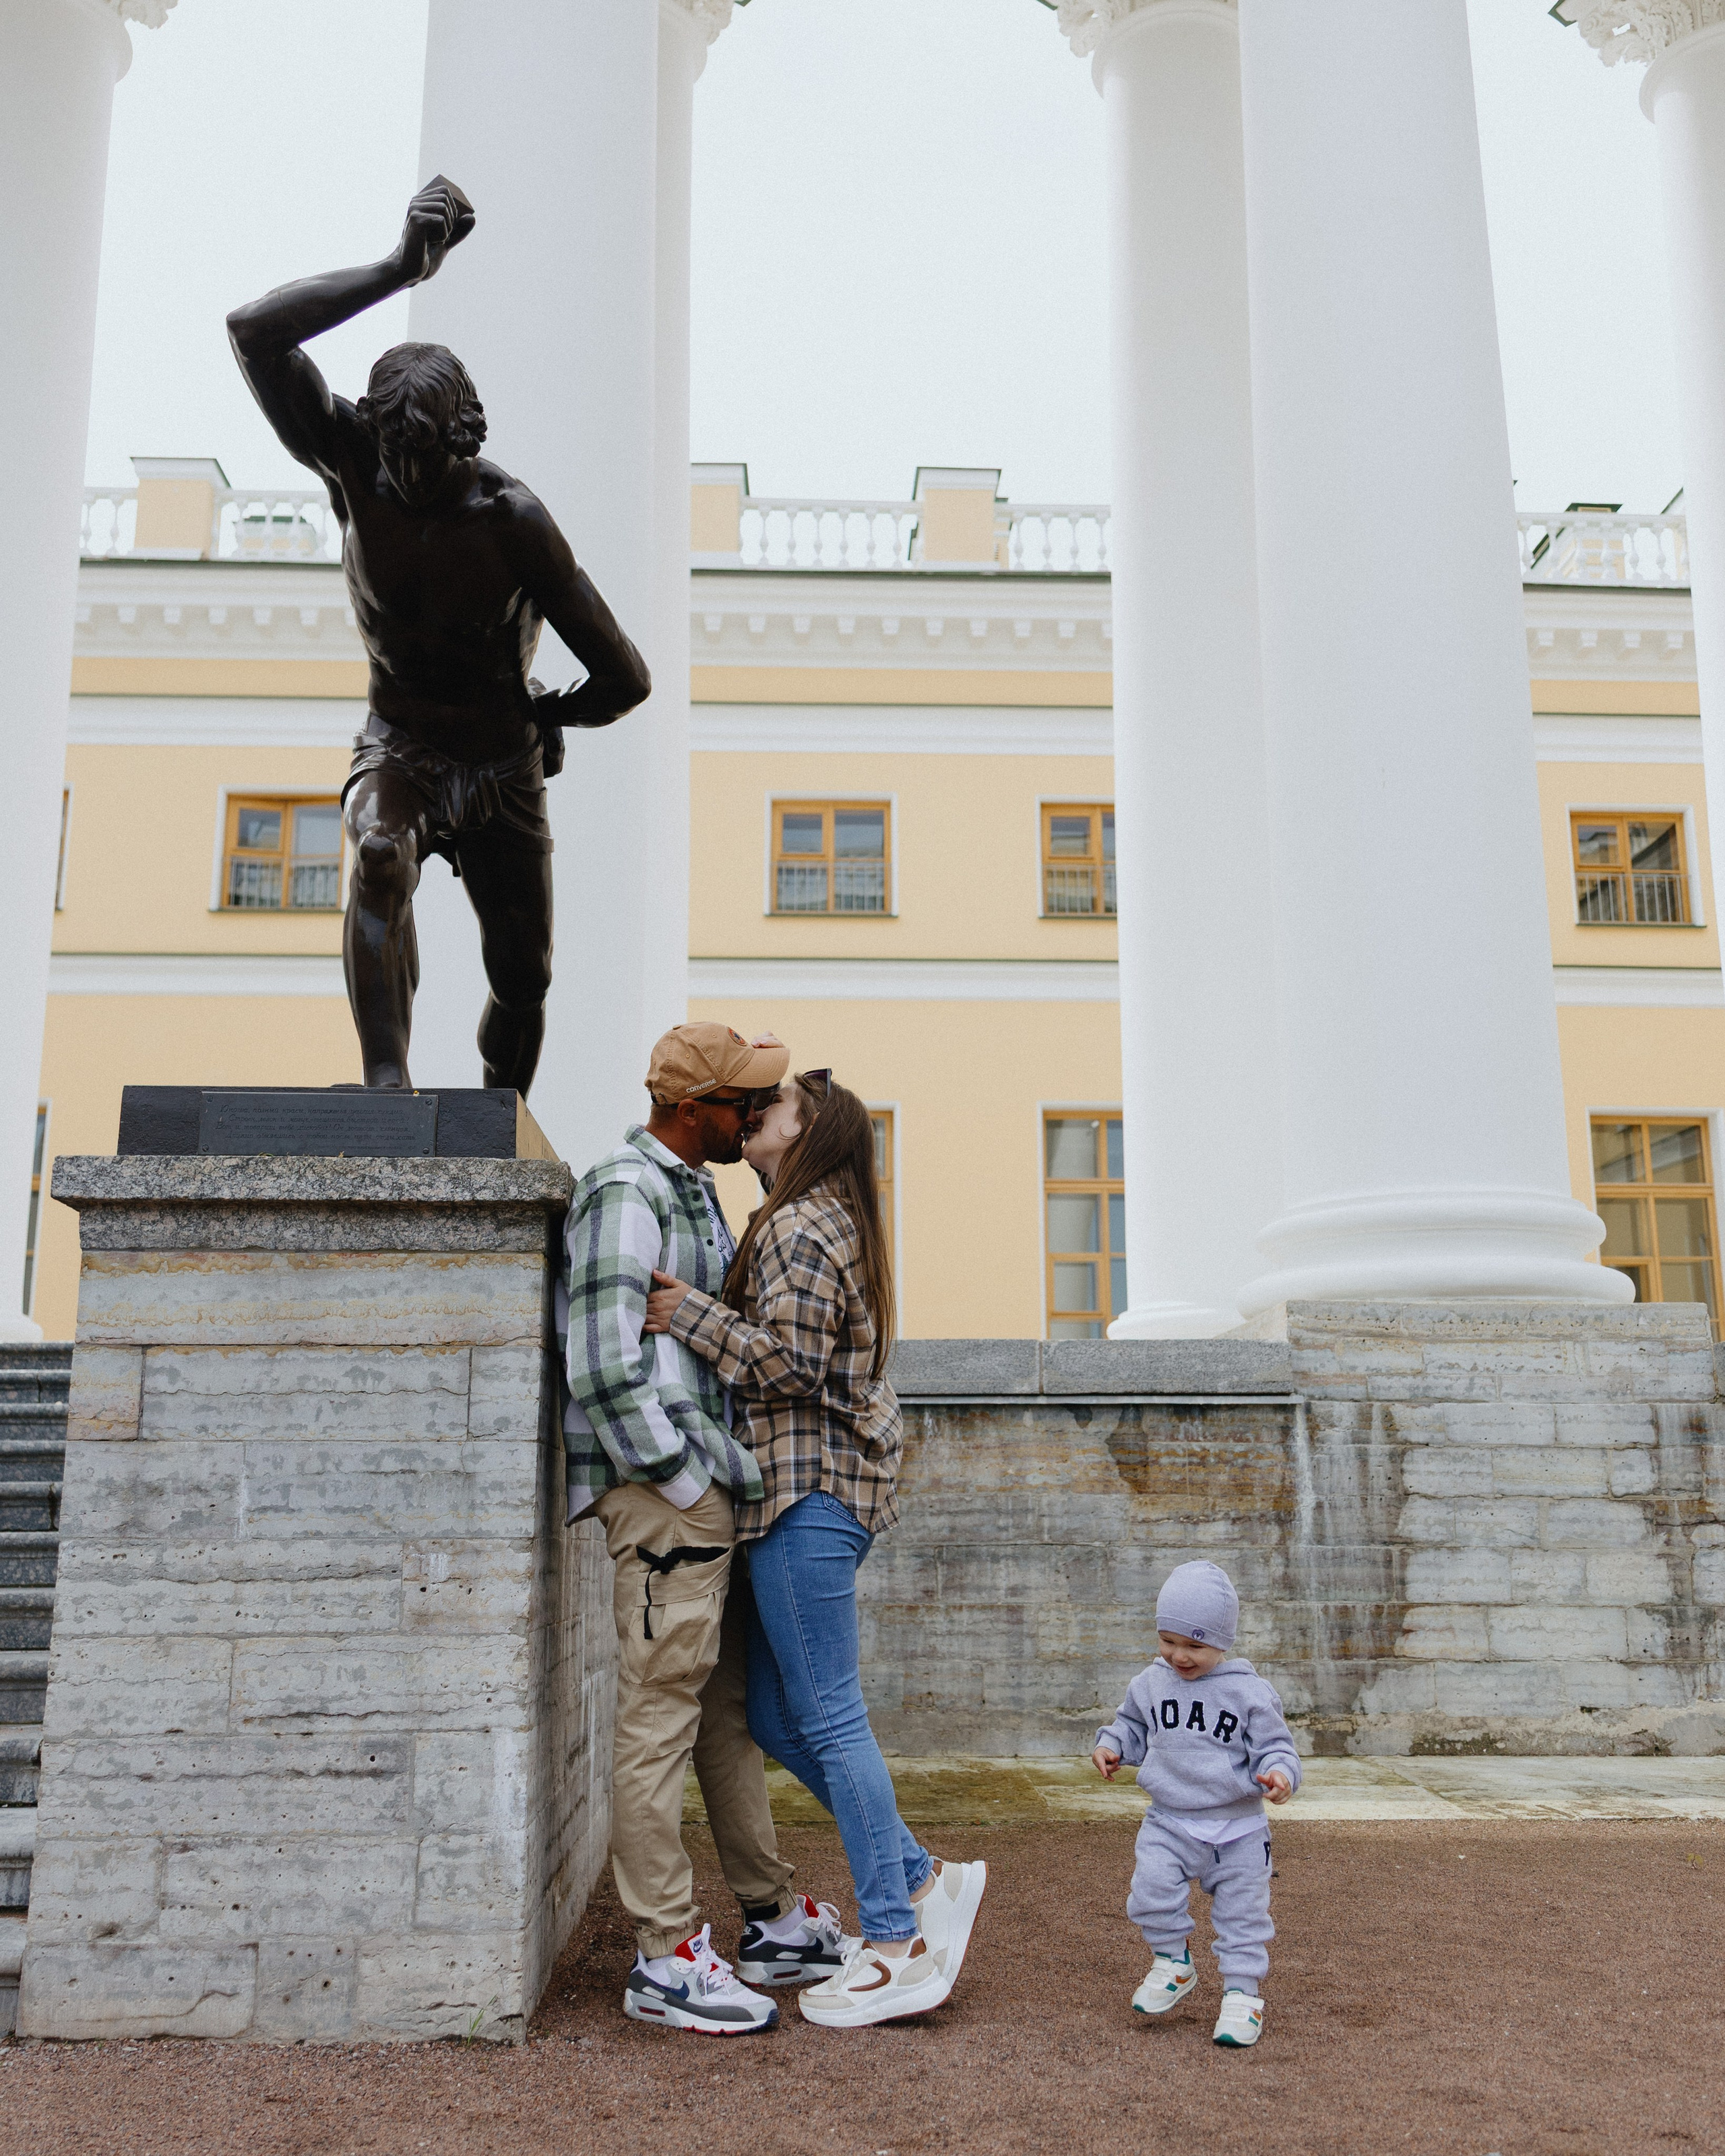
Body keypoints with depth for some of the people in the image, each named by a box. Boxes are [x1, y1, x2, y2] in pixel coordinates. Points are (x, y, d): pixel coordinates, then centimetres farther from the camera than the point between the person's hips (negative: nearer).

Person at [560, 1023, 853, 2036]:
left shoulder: (695, 1192, 19)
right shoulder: (624, 1191, -12)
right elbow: (604, 1365, -19)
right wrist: (691, 1480, -16)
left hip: (710, 1488, 10)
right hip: (663, 1492, -10)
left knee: (730, 1706, 15)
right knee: (662, 1715, -4)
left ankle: (779, 1919, 26)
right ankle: (669, 1958, 4)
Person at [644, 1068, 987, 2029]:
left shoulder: (800, 1229, -11)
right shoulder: (831, 1224, 20)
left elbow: (790, 1365, -19)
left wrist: (689, 1311, -15)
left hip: (809, 1492, -10)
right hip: (813, 1491, 10)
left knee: (829, 1718, -4)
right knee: (776, 1717, 13)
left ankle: (897, 1947, 5)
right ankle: (924, 1878, 19)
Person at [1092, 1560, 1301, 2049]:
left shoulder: (1249, 1692, -8)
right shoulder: (1150, 1683, 3)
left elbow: (1273, 1745, -5)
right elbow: (1132, 1726, 19)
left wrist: (1279, 1772, -25)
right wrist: (1110, 1745, 1)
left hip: (1236, 1829, -2)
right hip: (1168, 1823, 2)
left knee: (1242, 1911, 4)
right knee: (1151, 1886, -17)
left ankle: (1243, 1992, 22)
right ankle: (1174, 1963, 8)